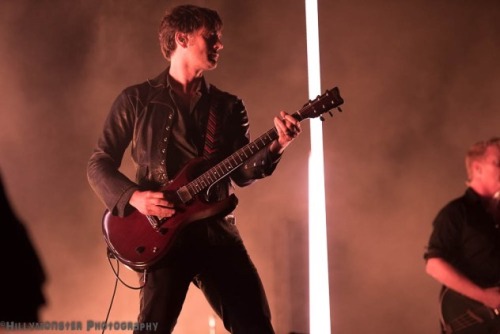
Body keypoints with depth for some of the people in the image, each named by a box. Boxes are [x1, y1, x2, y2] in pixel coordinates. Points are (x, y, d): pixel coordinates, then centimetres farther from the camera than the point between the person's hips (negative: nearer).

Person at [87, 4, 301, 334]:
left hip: (217, 230, 3)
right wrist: (134, 196, -12)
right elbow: (99, 163, 5)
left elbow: (242, 173, 8)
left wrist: (275, 146, -11)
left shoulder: (229, 106, 13)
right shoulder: (136, 99, 4)